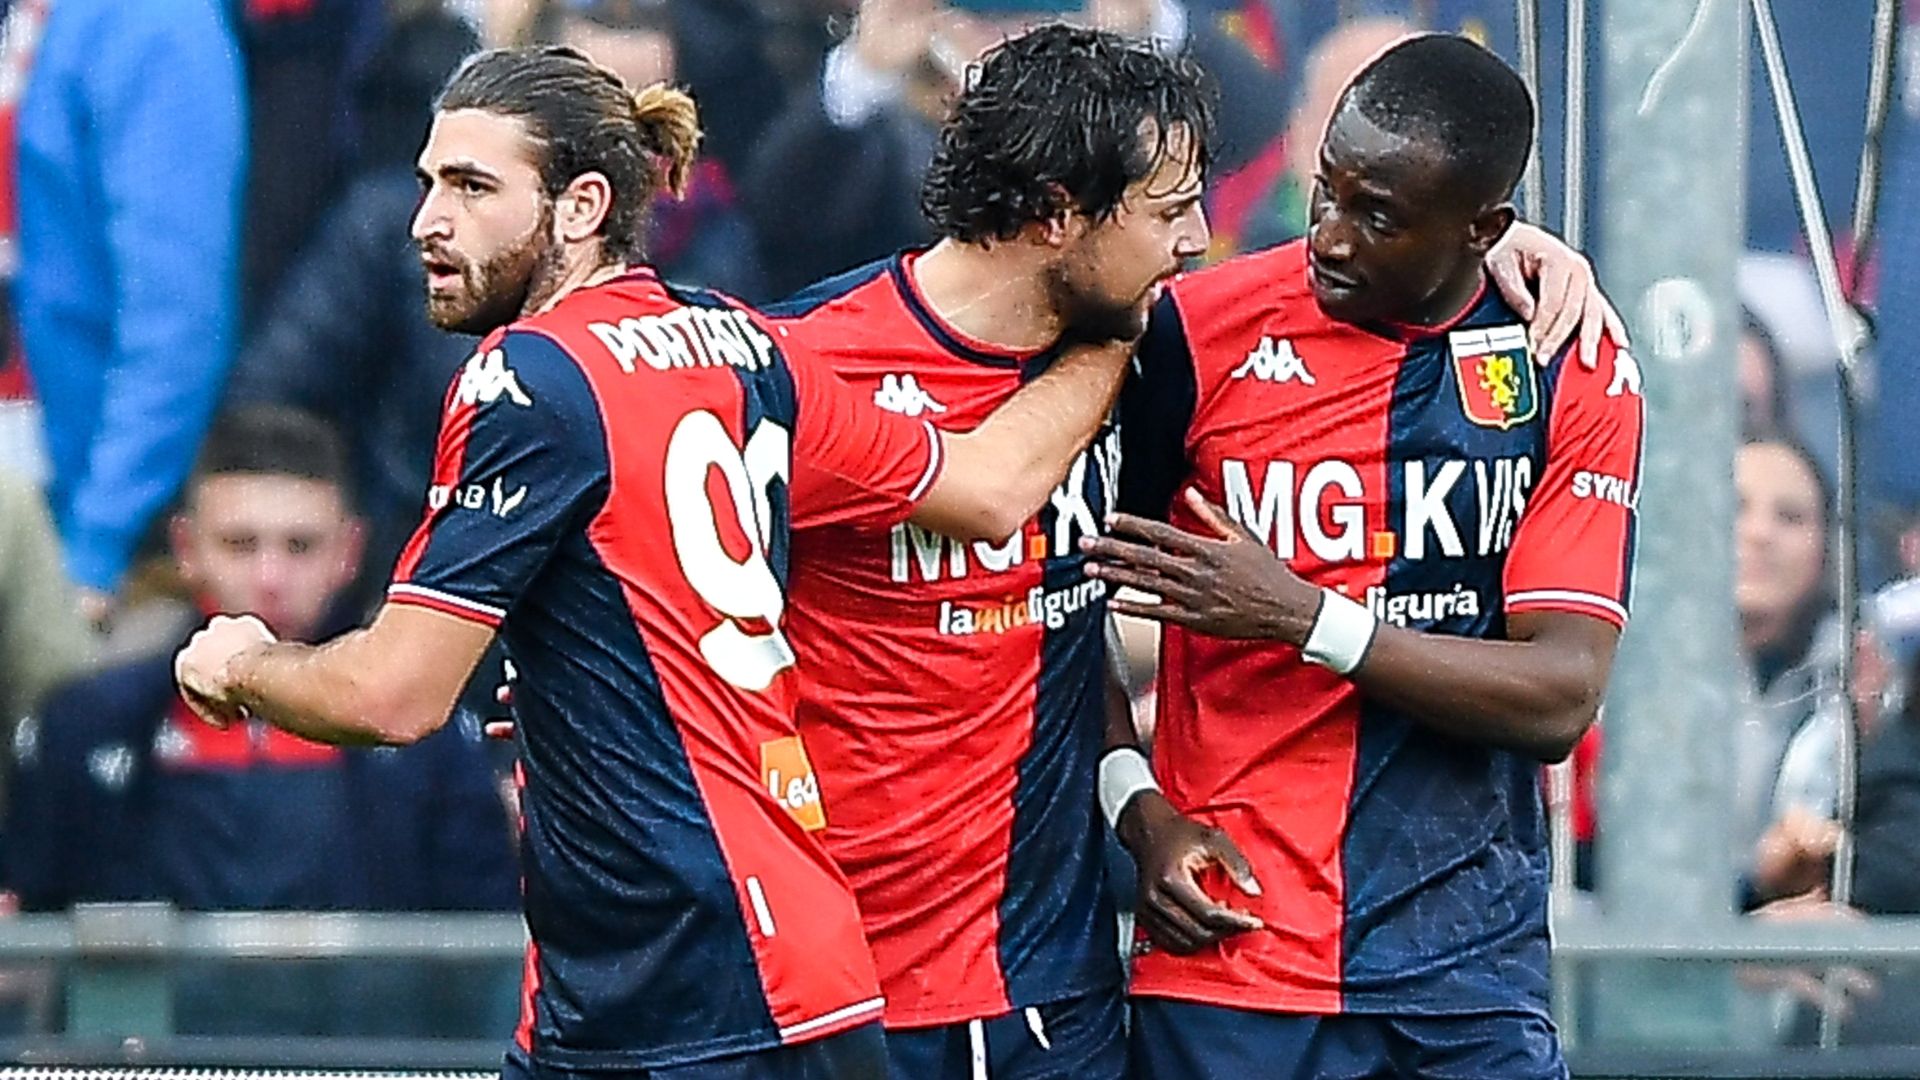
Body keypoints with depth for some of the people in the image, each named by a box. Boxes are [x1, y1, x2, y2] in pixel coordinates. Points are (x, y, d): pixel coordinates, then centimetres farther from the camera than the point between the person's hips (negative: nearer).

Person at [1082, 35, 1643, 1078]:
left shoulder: (1574, 375, 0)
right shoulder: (1198, 330, -3)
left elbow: (1562, 697, -7)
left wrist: (1307, 620, -16)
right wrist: (1140, 812, -8)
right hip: (1229, 954, -1)